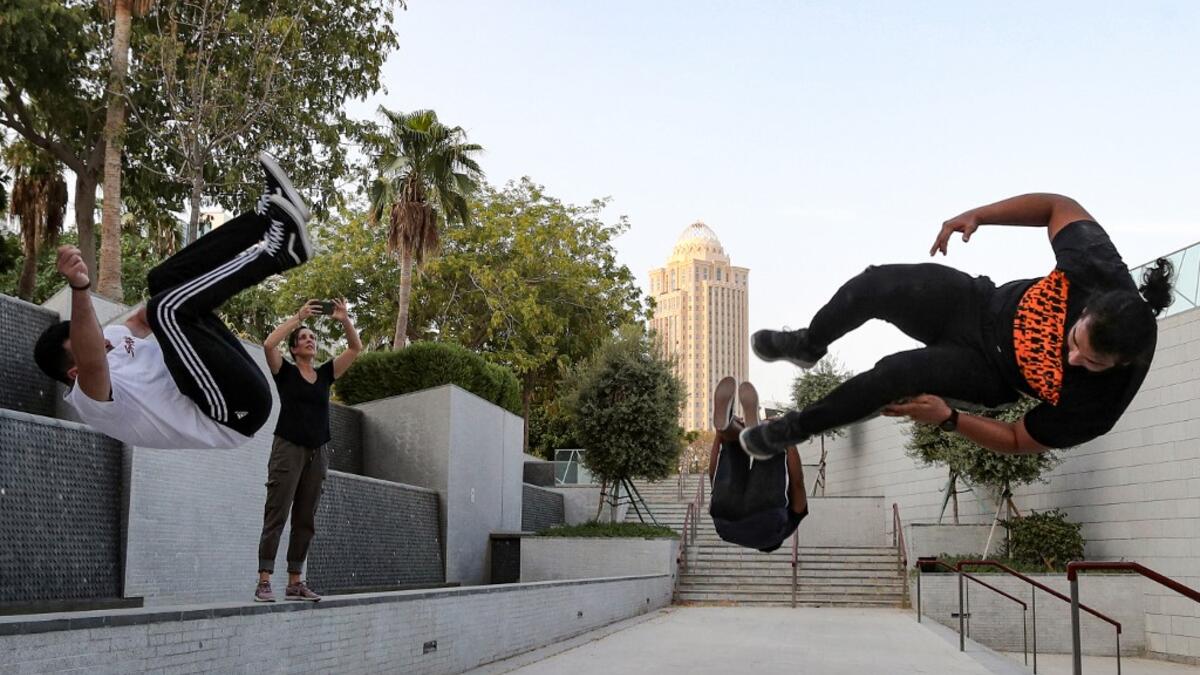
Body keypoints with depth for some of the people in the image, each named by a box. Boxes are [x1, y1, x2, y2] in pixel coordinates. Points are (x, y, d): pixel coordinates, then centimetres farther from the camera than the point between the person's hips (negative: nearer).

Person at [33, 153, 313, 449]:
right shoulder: (90, 397, -11)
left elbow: (144, 318, 31)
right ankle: (278, 251, -18)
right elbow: (91, 362, -34)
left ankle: (269, 216, -3)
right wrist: (80, 288, -51)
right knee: (168, 308, -28)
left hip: (240, 392, 9)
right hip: (238, 412, -9)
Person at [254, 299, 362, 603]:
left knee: (305, 521, 6)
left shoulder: (325, 373, 13)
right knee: (276, 516, -7)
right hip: (288, 449, -5)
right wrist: (298, 317, -15)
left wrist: (344, 320, -7)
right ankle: (263, 582, -7)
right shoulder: (285, 372, 1)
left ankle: (295, 583, 11)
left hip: (317, 453, 5)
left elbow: (356, 348, 7)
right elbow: (269, 344, -18)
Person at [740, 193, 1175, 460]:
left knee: (896, 376, -28)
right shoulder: (1099, 267, -29)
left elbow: (1018, 442, -17)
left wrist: (948, 417, -30)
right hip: (979, 302, 3)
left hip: (987, 372, -3)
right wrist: (978, 215, -18)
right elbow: (1059, 206, -9)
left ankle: (795, 428, 3)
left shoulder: (1096, 406, -32)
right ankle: (809, 345, 21)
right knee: (875, 285, -16)